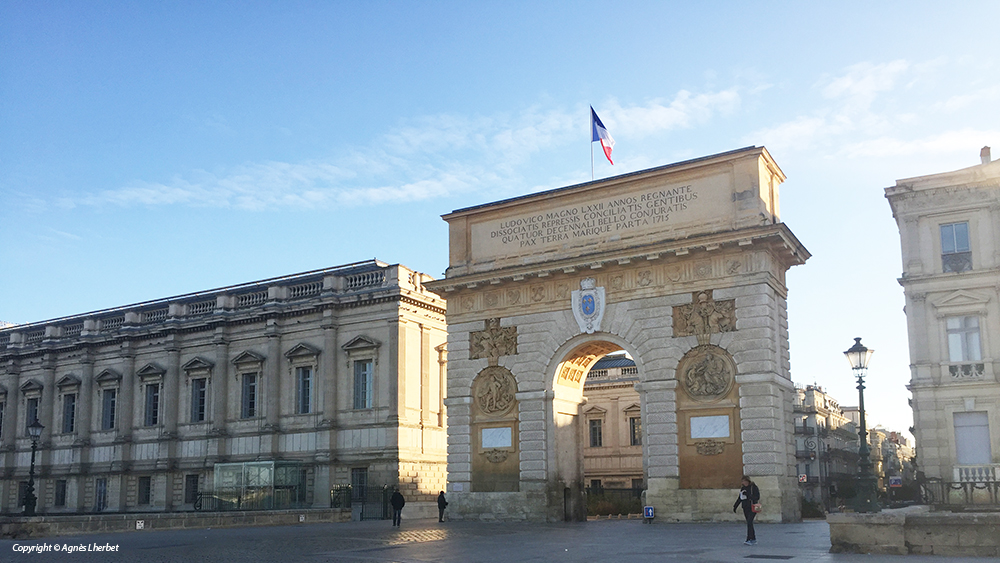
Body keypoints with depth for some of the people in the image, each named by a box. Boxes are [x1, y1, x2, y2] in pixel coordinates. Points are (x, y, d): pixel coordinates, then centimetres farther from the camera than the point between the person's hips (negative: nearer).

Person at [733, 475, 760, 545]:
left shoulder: (754, 487, -6)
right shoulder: (742, 488, 12)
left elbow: (757, 497, -12)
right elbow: (739, 498, 19)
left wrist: (748, 495, -21)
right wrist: (735, 506, 15)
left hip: (752, 508, -6)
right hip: (745, 508, 6)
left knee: (749, 522, -17)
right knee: (749, 523, 6)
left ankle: (749, 539, -19)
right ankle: (754, 539, 13)